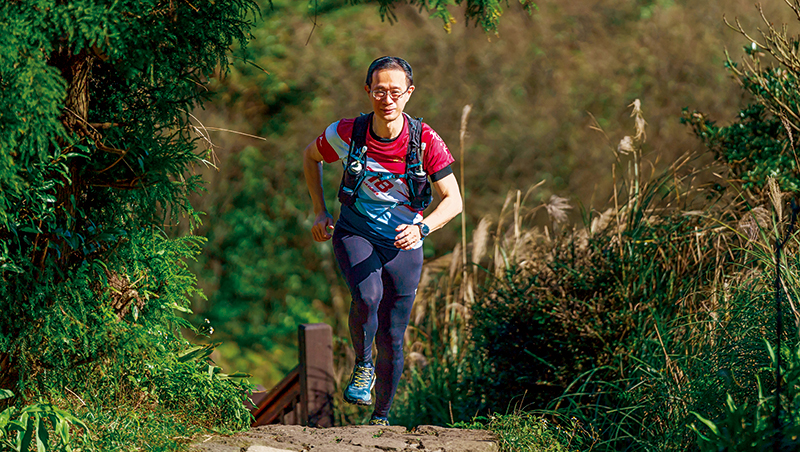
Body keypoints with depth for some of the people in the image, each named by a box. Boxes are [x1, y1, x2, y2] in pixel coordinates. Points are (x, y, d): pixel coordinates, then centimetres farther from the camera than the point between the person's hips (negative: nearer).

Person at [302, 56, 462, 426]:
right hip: (354, 233, -1)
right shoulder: (347, 133, -15)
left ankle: (381, 417, 27)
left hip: (403, 246, 1)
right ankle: (362, 367, -5)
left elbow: (453, 200, -12)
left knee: (392, 341, 5)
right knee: (367, 296, -32)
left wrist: (421, 228, -30)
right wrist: (319, 212, 3)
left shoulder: (425, 141, -16)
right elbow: (311, 156, 7)